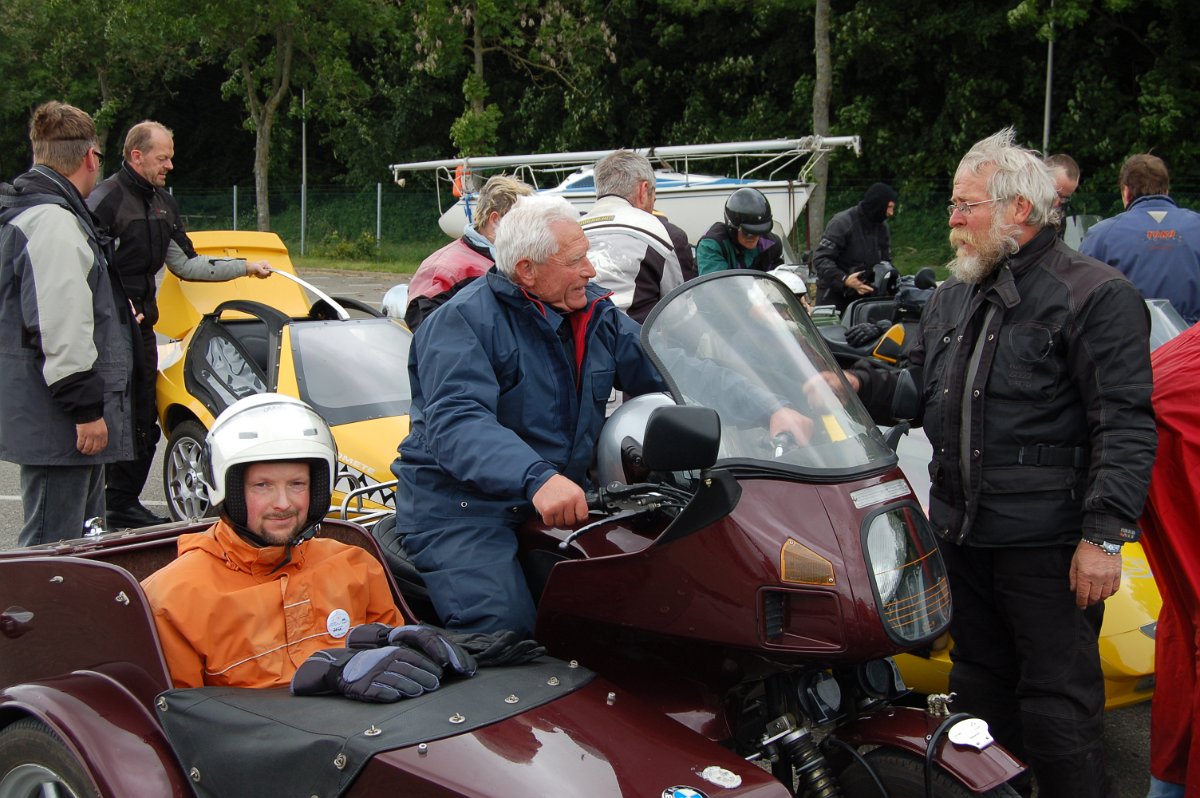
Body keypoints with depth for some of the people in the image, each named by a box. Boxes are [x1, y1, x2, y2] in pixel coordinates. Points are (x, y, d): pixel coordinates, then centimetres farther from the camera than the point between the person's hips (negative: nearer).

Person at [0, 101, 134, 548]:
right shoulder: (53, 221, -18)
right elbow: (61, 328, -24)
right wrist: (86, 408, -21)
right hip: (56, 422, -11)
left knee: (85, 538, 20)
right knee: (53, 545, -6)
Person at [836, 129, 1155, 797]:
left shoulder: (1097, 295, -9)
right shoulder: (953, 297, 16)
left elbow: (1126, 427, -14)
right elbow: (920, 390, 21)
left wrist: (1105, 536, -20)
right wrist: (862, 386, 1)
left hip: (1047, 540, -8)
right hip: (962, 530, 8)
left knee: (1058, 702, -2)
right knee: (980, 686, 18)